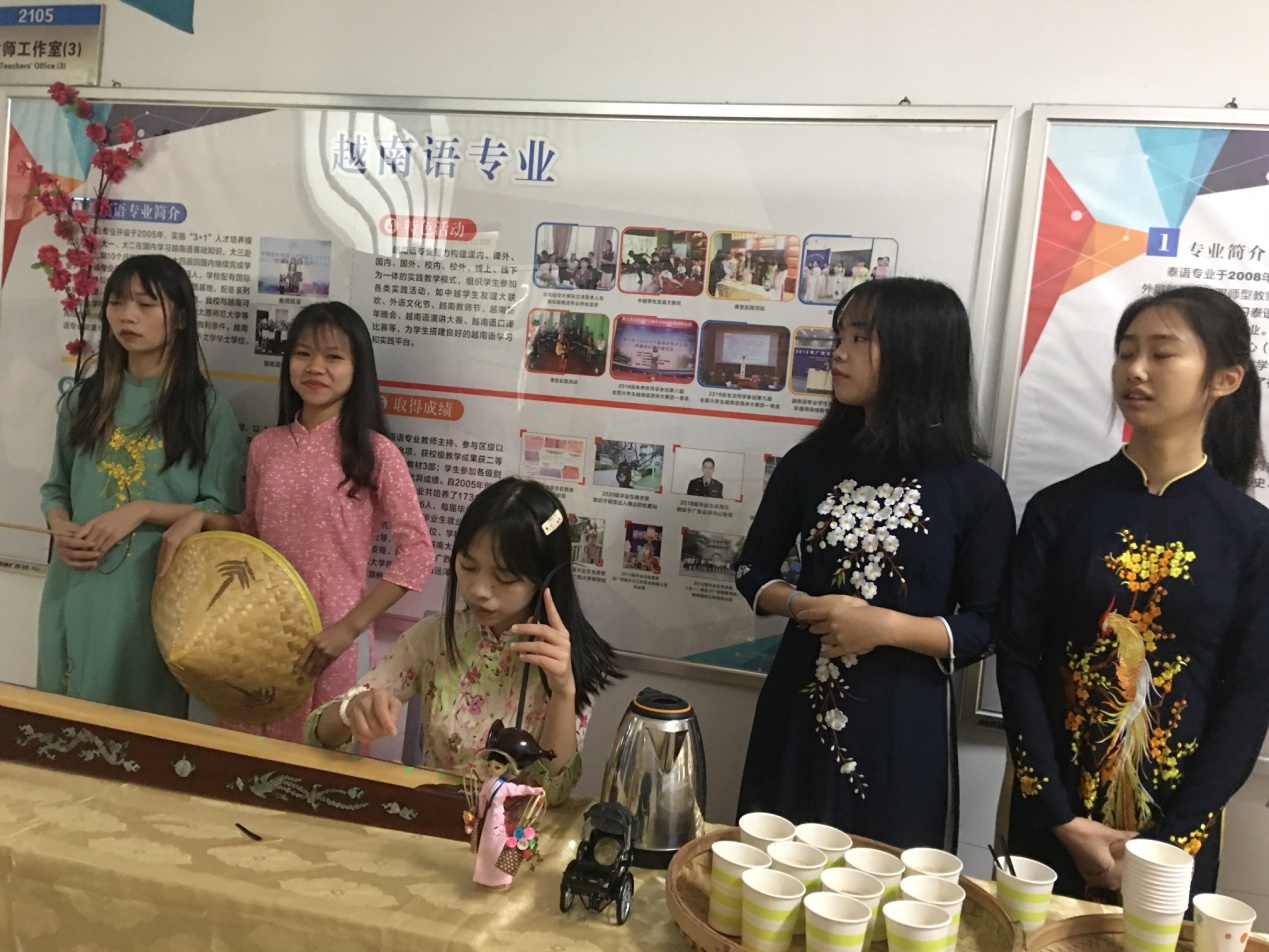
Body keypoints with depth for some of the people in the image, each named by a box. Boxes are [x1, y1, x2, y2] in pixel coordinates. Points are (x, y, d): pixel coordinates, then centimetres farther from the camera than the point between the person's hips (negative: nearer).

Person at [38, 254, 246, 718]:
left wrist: (142, 511, -17)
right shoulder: (85, 399, 9)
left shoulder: (206, 407, -5)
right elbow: (55, 488, 14)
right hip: (75, 589, 4)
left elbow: (225, 511, -7)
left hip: (153, 592, -4)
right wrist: (61, 530, -6)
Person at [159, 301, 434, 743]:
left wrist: (349, 627, -17)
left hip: (332, 636, -4)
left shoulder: (375, 453, -10)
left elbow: (416, 552, -13)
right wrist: (202, 519, -2)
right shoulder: (265, 447, 4)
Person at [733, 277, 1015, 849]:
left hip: (904, 730, -2)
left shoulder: (975, 490, -7)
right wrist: (803, 606, -11)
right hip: (801, 714, 3)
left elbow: (984, 628, -5)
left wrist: (886, 626, -19)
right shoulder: (810, 463, 2)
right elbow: (753, 569, 9)